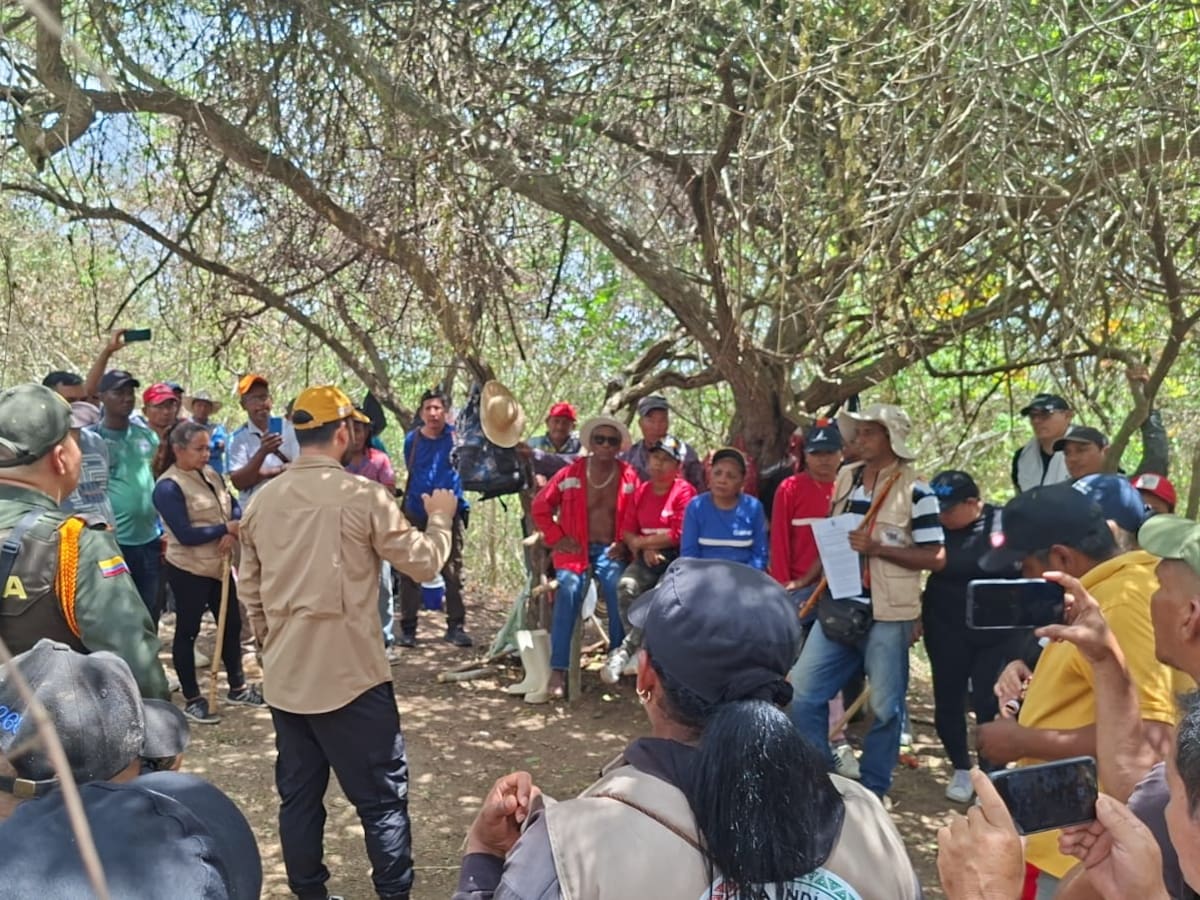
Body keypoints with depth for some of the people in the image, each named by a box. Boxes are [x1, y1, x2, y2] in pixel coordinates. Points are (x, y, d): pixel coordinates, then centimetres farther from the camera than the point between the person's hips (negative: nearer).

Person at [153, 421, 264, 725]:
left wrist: (233, 534, -17)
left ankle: (238, 688, 30)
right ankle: (192, 700, 16)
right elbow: (185, 534, -24)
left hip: (219, 566, 8)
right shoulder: (168, 487, -18)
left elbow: (235, 507, 4)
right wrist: (225, 529, -16)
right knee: (187, 631, 5)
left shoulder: (210, 474, 5)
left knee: (232, 625, 15)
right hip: (188, 570, -8)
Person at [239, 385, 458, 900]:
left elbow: (249, 588, 12)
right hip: (350, 675, -6)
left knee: (298, 795, 16)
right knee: (382, 797, 6)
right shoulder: (363, 496, -13)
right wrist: (440, 518, 12)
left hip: (284, 676, 6)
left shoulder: (261, 501, 4)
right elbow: (425, 564, -6)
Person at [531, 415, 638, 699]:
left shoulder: (629, 477, 4)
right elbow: (540, 506, 8)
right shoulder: (571, 473, 1)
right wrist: (556, 538, 0)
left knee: (618, 588, -30)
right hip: (574, 549, 0)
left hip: (609, 551, 1)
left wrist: (623, 544, -5)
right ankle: (558, 670, -29)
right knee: (569, 589, -29)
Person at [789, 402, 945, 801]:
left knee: (884, 707, 7)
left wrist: (877, 548, -20)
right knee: (802, 695, 5)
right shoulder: (846, 477, 7)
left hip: (888, 614, -5)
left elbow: (936, 557, -11)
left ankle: (872, 791, 23)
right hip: (839, 607, 6)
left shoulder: (915, 491, -10)